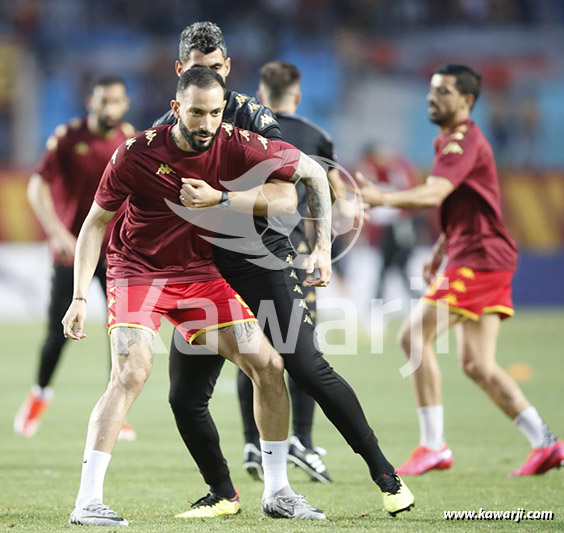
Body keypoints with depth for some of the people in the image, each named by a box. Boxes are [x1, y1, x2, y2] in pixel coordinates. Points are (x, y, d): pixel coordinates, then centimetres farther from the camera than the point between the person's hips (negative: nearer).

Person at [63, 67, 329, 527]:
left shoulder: (237, 147, -14)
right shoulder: (137, 154, -19)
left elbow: (313, 173, 0)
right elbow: (96, 223, -8)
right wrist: (80, 298, -15)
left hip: (198, 274, 4)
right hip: (137, 273, -4)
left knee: (268, 365, -1)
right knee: (131, 373, -26)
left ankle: (277, 493, 13)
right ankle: (88, 502, -23)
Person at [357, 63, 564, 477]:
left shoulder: (463, 141, -12)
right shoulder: (451, 141, 21)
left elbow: (434, 195, -29)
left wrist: (383, 198, -39)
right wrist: (440, 252, 24)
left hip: (479, 257, -10)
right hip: (483, 258, 10)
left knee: (414, 335, -11)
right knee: (477, 364, 7)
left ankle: (434, 446, -9)